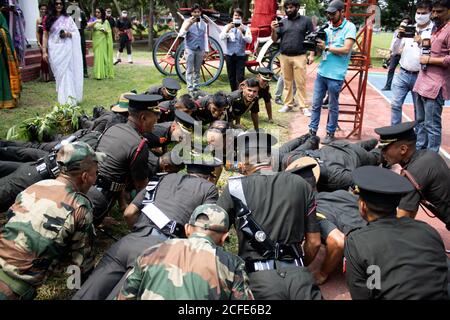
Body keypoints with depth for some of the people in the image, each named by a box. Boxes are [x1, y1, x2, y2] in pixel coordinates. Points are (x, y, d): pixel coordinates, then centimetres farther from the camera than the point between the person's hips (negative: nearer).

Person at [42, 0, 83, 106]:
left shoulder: (68, 19, 5)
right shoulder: (47, 19, 5)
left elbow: (76, 33, 9)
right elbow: (45, 36, 4)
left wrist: (68, 34, -12)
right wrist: (44, 51, -2)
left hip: (66, 49, -1)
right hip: (54, 50, 1)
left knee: (67, 73, -5)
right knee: (59, 74, 5)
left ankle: (69, 100, -5)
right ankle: (62, 99, 14)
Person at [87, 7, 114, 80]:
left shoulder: (106, 21, 8)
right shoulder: (93, 20, 7)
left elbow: (109, 31, 9)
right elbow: (88, 26, -10)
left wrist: (104, 30, -11)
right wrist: (95, 22, -24)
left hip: (103, 41, 0)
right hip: (96, 40, 0)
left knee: (104, 56, 0)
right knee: (97, 56, -5)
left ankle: (104, 73, 7)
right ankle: (98, 74, -6)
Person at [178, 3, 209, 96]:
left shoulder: (204, 24, 11)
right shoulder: (187, 22, 1)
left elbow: (205, 37, 13)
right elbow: (181, 34, -9)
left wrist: (206, 50, 7)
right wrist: (189, 24, -19)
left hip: (200, 49, 3)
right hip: (190, 49, -3)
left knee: (197, 70, 10)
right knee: (189, 70, -3)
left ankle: (196, 88, 18)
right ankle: (190, 89, -2)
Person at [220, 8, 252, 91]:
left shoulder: (245, 28, 3)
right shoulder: (227, 26, 7)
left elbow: (249, 40, -10)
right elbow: (222, 37, -7)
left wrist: (242, 32, -23)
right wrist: (228, 29, -20)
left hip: (241, 55, -2)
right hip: (229, 55, 2)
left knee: (240, 77, -10)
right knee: (231, 76, 10)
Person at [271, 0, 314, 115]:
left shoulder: (306, 20, 4)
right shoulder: (282, 22, 10)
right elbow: (274, 40, 8)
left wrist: (311, 54, -4)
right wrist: (273, 30, -12)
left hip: (300, 57, -3)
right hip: (284, 56, 3)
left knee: (301, 83, -3)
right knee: (287, 82, 8)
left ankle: (304, 106, 1)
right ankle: (288, 104, 15)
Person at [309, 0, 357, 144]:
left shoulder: (349, 27, -6)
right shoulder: (329, 27, 13)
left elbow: (346, 50, -15)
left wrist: (326, 47, -18)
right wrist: (316, 43, -6)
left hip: (335, 75, -6)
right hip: (321, 72, 6)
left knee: (333, 107, 7)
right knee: (316, 104, 8)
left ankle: (330, 133, 19)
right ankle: (312, 131, 17)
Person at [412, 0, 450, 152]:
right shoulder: (435, 28, 18)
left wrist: (428, 60, -14)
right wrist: (424, 43, 13)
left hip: (435, 85, -10)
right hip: (423, 81, 10)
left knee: (432, 125, -6)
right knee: (420, 121, 15)